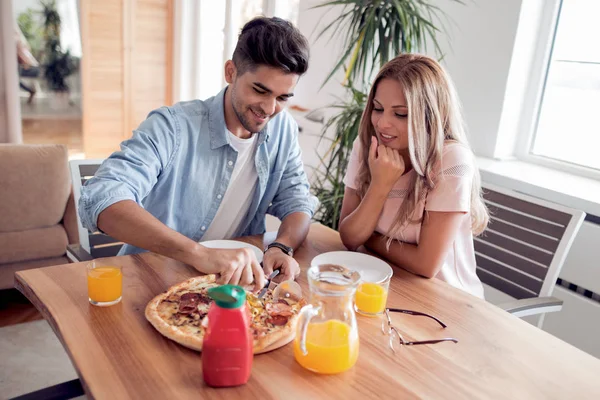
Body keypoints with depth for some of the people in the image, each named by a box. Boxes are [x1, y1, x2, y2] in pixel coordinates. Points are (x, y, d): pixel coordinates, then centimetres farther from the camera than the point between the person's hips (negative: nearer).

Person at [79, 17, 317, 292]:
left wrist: (282, 248, -21)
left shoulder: (282, 128, -3)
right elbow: (100, 200, -30)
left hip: (230, 283, 4)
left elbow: (297, 202, 1)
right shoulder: (173, 127, -19)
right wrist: (200, 254, -42)